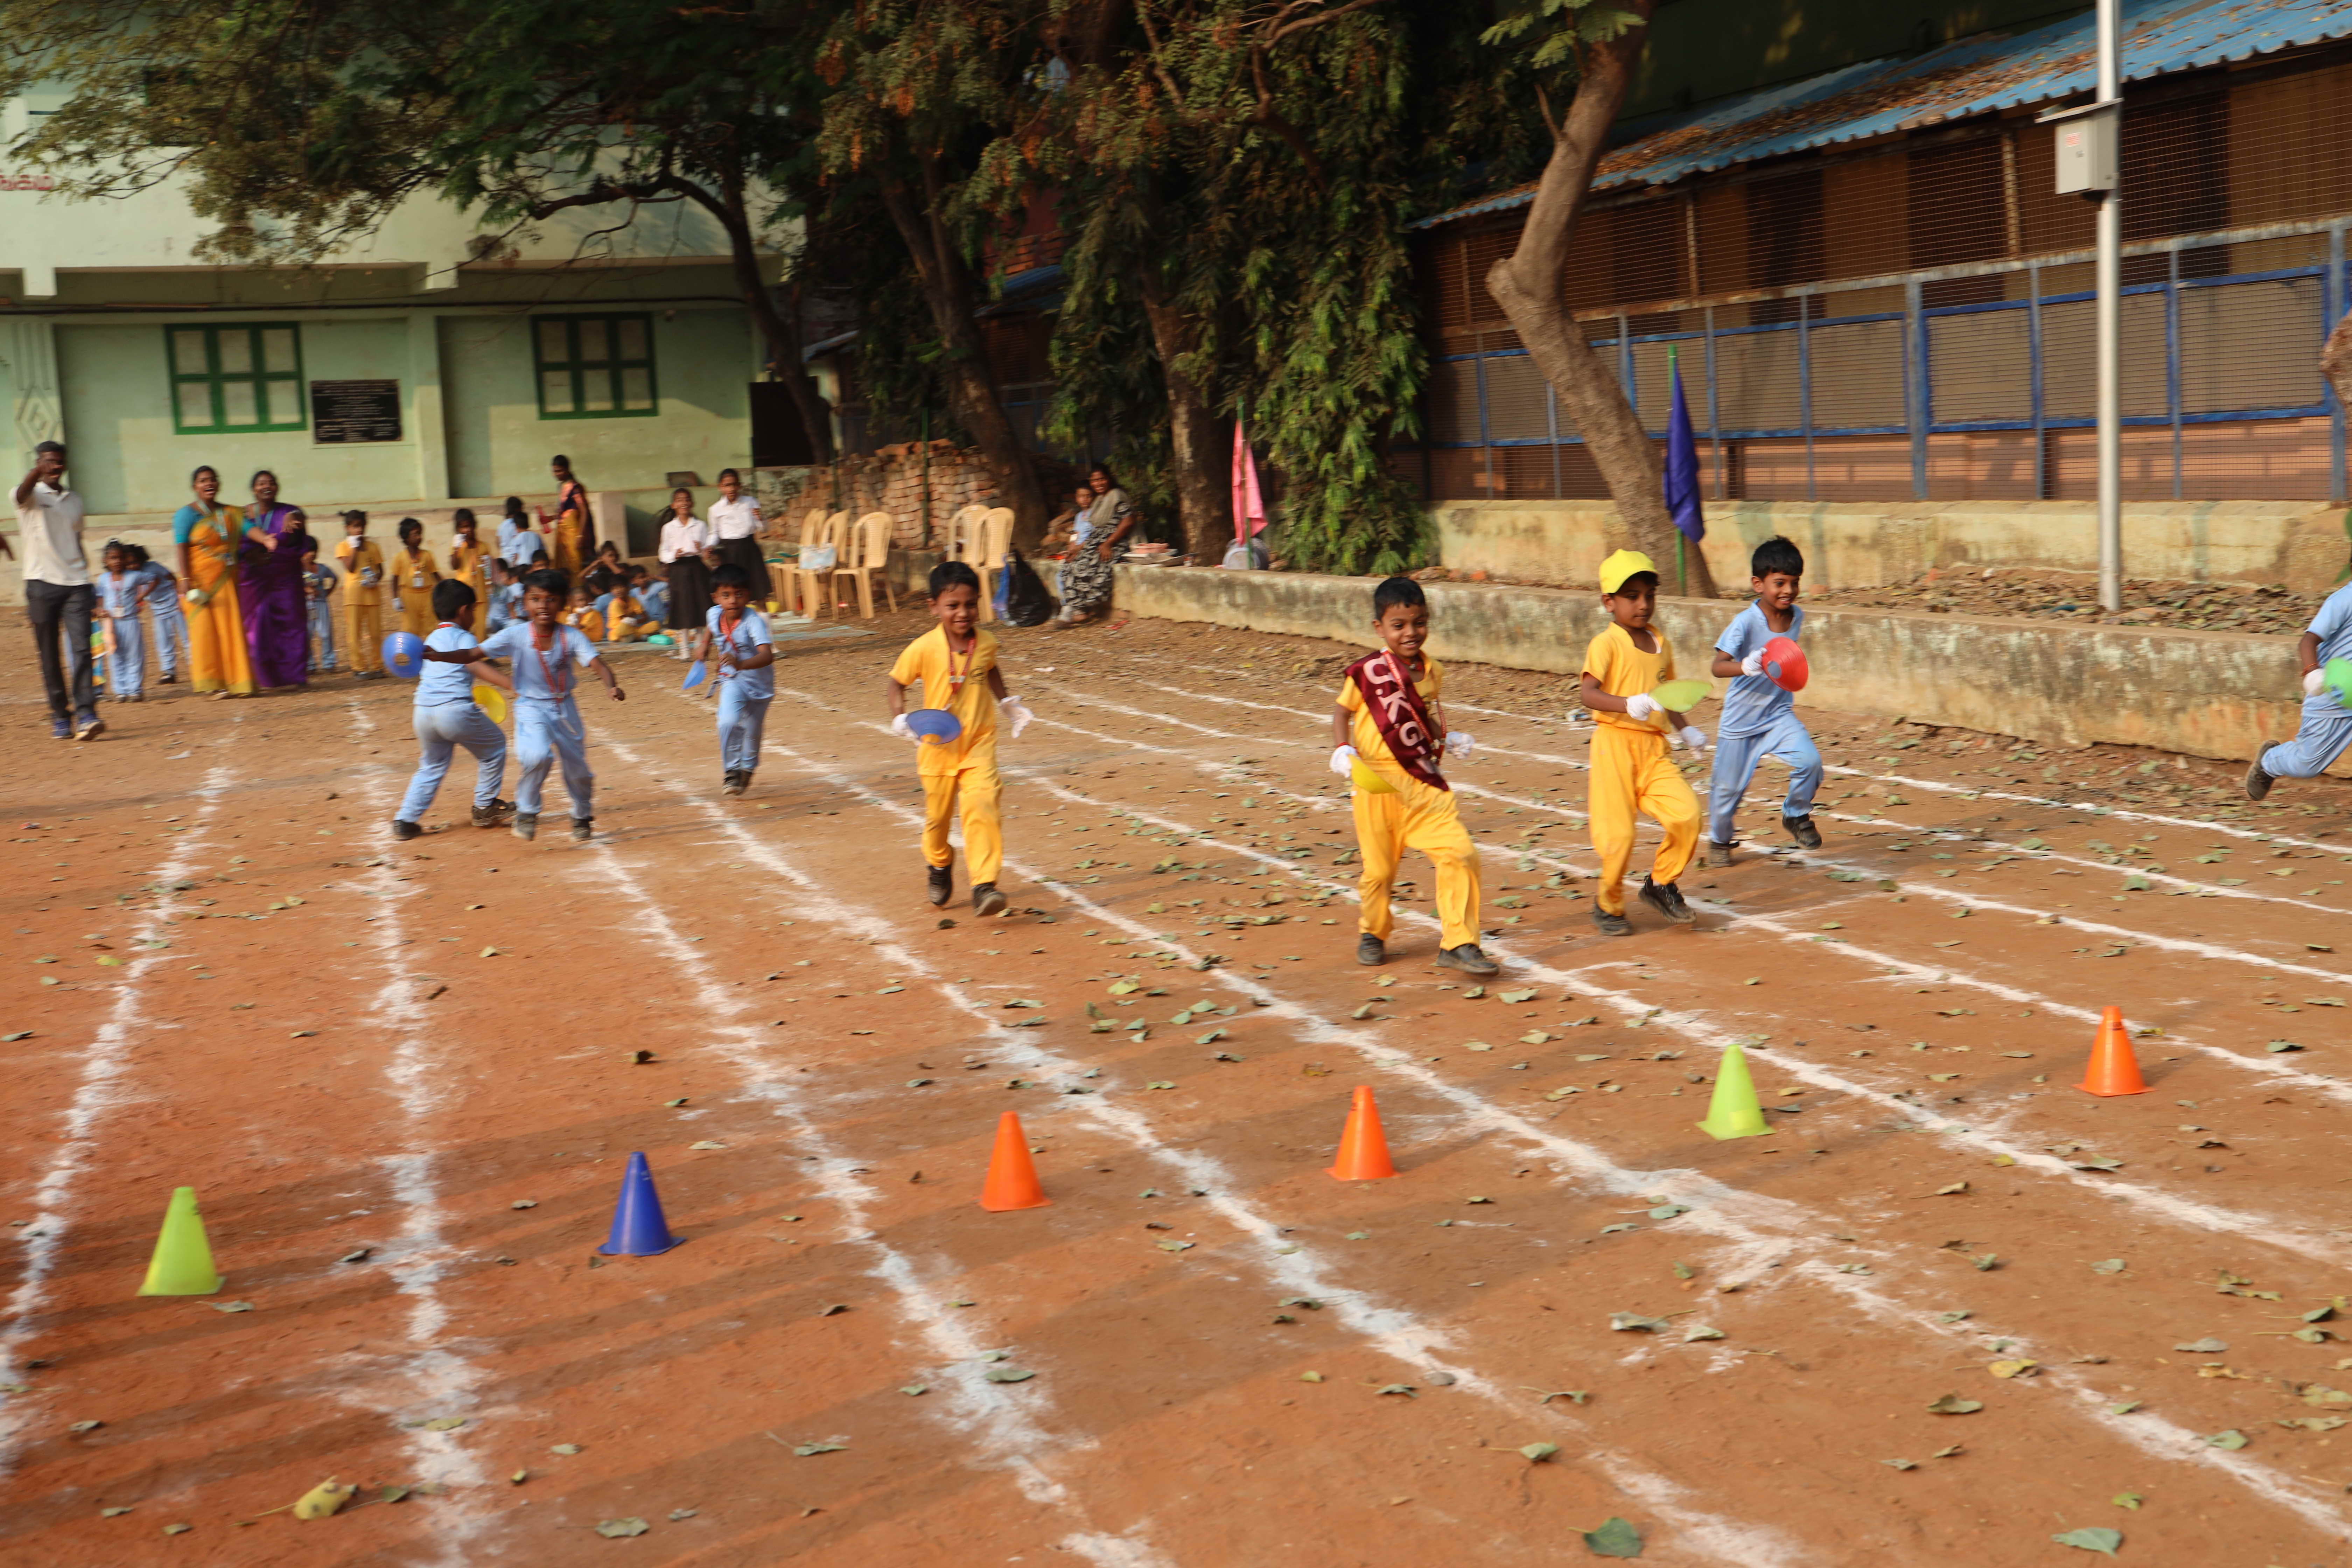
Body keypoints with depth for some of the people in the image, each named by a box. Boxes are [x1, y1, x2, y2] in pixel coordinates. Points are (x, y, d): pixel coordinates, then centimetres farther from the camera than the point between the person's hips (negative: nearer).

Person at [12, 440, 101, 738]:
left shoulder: (74, 501, 17)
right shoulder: (32, 496, 2)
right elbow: (22, 493, -23)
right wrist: (36, 471, -45)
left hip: (75, 583, 3)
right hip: (41, 582, -3)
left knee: (81, 649, -11)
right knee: (50, 655, 2)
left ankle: (86, 714, -19)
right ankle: (60, 716, 10)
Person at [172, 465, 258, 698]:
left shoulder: (230, 514, 12)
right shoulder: (187, 514, -2)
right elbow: (182, 550, -9)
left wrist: (265, 538, -28)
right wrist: (188, 583, -19)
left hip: (227, 582, 4)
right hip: (201, 581, -4)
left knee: (231, 629, 3)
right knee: (206, 631, -6)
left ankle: (236, 682, 7)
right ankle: (214, 685, -3)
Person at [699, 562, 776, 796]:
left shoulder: (754, 621, -30)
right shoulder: (714, 614, -14)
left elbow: (767, 655, -45)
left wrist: (741, 664, -60)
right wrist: (704, 644, 2)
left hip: (759, 683, -2)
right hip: (732, 681, 2)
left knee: (753, 732, 13)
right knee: (728, 722, -25)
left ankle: (747, 770, 43)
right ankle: (731, 771, -9)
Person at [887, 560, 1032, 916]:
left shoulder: (986, 644, -4)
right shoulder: (923, 650, -15)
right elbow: (897, 684, -1)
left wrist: (1008, 703, 20)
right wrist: (901, 719, -16)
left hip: (980, 745, 1)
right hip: (938, 749, -1)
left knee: (982, 808, -18)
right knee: (938, 816, 15)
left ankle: (984, 885, -17)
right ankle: (940, 866, 46)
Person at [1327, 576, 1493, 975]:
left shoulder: (1431, 672, 6)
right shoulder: (1366, 672, -8)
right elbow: (1342, 713, 4)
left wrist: (1447, 739, 5)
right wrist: (1342, 750, -11)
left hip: (1426, 785, 3)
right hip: (1378, 786, -3)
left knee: (1460, 853, -10)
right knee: (1379, 868, 8)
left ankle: (1458, 943, -1)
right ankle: (1373, 933, 38)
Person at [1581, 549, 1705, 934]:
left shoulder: (1661, 644, 14)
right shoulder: (1606, 644, -8)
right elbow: (1589, 693, -20)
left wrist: (1685, 730, 18)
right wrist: (1628, 705, -33)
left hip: (1654, 748, 6)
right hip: (1615, 744, -6)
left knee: (1687, 813, -11)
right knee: (1619, 833, -6)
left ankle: (1661, 884, 13)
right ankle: (1608, 905, 18)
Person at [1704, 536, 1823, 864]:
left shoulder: (1797, 616, -3)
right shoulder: (1746, 622, -22)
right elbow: (1717, 666, -32)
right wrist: (1746, 667, -49)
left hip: (1779, 714, 4)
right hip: (1741, 720, -4)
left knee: (1810, 760, -20)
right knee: (1728, 787, 7)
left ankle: (1796, 816, 8)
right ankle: (1719, 839, 36)